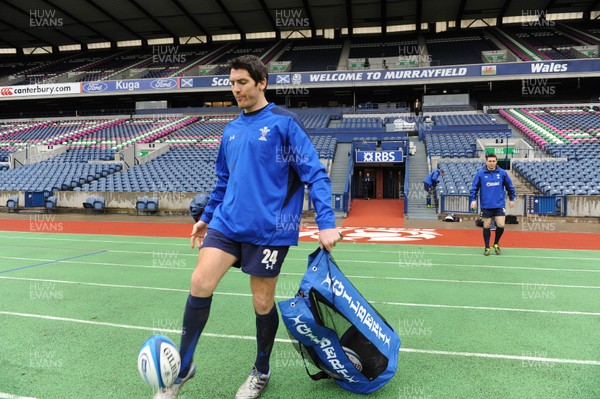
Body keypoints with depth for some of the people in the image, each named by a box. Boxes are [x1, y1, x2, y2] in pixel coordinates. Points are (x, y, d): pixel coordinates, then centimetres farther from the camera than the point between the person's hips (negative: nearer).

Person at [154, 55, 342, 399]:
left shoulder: (284, 123, -6)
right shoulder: (231, 130, 12)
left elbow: (315, 174, -9)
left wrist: (327, 223, -18)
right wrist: (207, 217, 25)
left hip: (269, 229, -5)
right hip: (227, 223, 5)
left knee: (262, 302, 6)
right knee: (200, 283, -7)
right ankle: (183, 366, 14)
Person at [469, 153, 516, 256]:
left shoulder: (502, 173, 1)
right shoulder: (480, 173, -2)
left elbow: (510, 186, 12)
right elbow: (474, 188, 0)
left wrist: (512, 199, 15)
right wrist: (473, 199, -9)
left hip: (499, 205, 1)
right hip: (486, 205, -1)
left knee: (501, 225, -6)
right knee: (487, 226, 5)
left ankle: (496, 243, 20)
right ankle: (487, 247, 18)